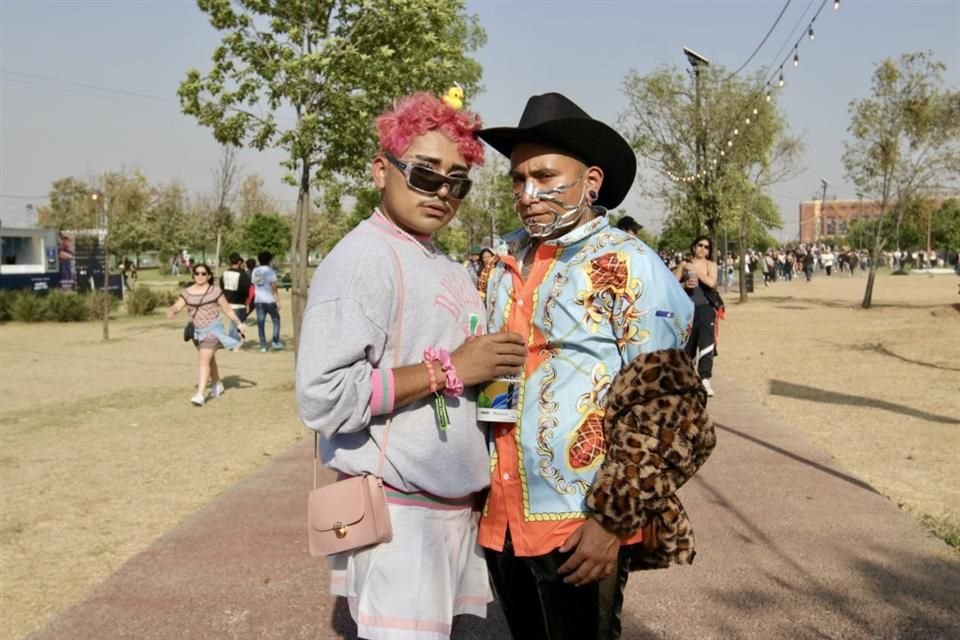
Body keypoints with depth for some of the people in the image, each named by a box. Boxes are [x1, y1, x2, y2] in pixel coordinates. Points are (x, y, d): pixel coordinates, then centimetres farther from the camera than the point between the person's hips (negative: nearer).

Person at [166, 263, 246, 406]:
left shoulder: (215, 291, -6)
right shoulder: (187, 293, 2)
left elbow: (227, 309, -1)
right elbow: (177, 306, -8)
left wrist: (239, 324, -2)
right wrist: (171, 311, -32)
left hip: (213, 329, -5)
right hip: (197, 331, 5)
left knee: (204, 360, -17)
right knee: (209, 359, 22)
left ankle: (200, 394, -21)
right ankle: (217, 385, 44)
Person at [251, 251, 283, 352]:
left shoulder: (255, 271, 10)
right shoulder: (270, 271, -8)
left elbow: (253, 285, 14)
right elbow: (274, 287, -12)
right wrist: (278, 301, -10)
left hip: (258, 300, 5)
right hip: (269, 300, -5)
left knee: (261, 323, 4)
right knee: (276, 320, 10)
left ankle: (263, 346, 4)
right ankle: (275, 342, 4)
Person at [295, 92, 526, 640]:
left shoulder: (452, 269, 12)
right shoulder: (362, 258, -15)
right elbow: (323, 398, -25)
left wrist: (494, 364, 2)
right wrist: (449, 370, -20)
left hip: (455, 504, 9)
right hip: (397, 511, -8)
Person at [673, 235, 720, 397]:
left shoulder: (711, 265, 5)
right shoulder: (684, 264, 7)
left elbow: (712, 283, -13)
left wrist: (695, 270, -12)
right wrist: (685, 285, -14)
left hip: (706, 308, -1)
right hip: (688, 308, 1)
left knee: (706, 342, -14)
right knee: (687, 344, 9)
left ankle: (705, 379, -16)